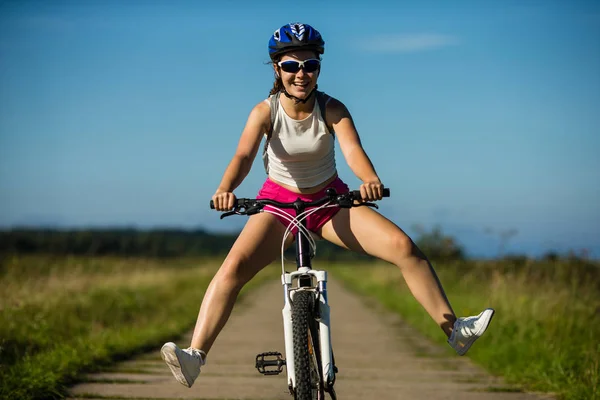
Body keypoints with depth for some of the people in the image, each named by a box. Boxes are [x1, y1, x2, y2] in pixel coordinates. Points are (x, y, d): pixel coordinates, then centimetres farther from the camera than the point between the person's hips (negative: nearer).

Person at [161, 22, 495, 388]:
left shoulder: (332, 110, -14)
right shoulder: (266, 111, -15)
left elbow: (353, 149, -32)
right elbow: (244, 155, -31)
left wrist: (371, 179, -54)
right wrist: (226, 189, -53)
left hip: (330, 200, 1)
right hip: (278, 201, -1)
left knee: (404, 246, -17)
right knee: (234, 266, -26)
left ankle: (455, 330, -9)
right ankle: (195, 357, -30)